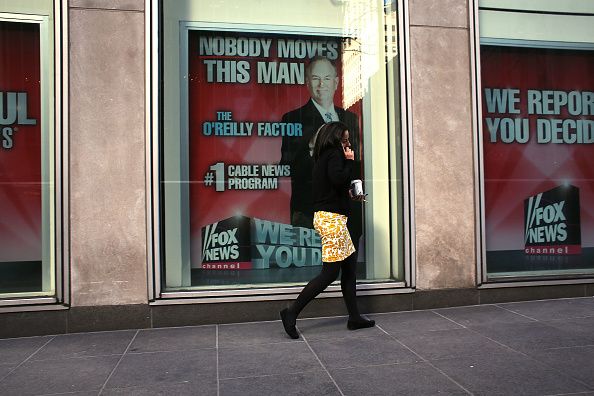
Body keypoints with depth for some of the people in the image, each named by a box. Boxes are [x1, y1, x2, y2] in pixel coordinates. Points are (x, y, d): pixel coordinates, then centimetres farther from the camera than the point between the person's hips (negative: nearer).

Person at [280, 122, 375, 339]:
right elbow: (338, 179, -24)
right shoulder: (334, 153, -9)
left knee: (350, 265, 12)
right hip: (332, 218, -10)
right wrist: (349, 160, -9)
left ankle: (354, 317, 18)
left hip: (326, 217, 10)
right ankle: (291, 313, -1)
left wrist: (350, 196, 20)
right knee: (330, 273, -5)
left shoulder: (323, 157, 18)